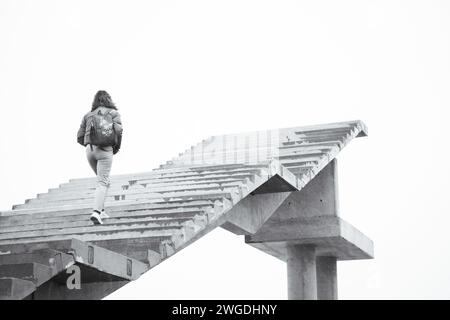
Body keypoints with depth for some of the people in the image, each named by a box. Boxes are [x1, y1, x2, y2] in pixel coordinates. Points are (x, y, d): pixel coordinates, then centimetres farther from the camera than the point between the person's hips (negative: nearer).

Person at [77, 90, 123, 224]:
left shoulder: (88, 115, 16)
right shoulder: (113, 113, 6)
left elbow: (80, 137, 12)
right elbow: (118, 130, -11)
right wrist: (117, 146, 4)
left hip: (89, 149, 4)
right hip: (105, 150, -4)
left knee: (102, 180, 22)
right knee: (103, 183, -4)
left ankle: (101, 210, 18)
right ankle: (96, 212, -22)